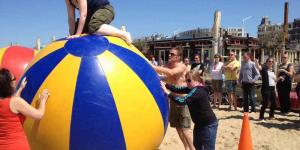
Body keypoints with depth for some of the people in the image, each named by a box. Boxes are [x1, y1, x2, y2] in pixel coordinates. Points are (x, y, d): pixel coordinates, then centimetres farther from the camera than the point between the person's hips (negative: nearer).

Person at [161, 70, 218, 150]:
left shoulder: (198, 91, -26)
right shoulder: (194, 89, 4)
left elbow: (182, 101, -36)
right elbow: (178, 89, 2)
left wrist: (167, 92, -33)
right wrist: (165, 85, -9)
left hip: (209, 124, -10)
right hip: (200, 123, 10)